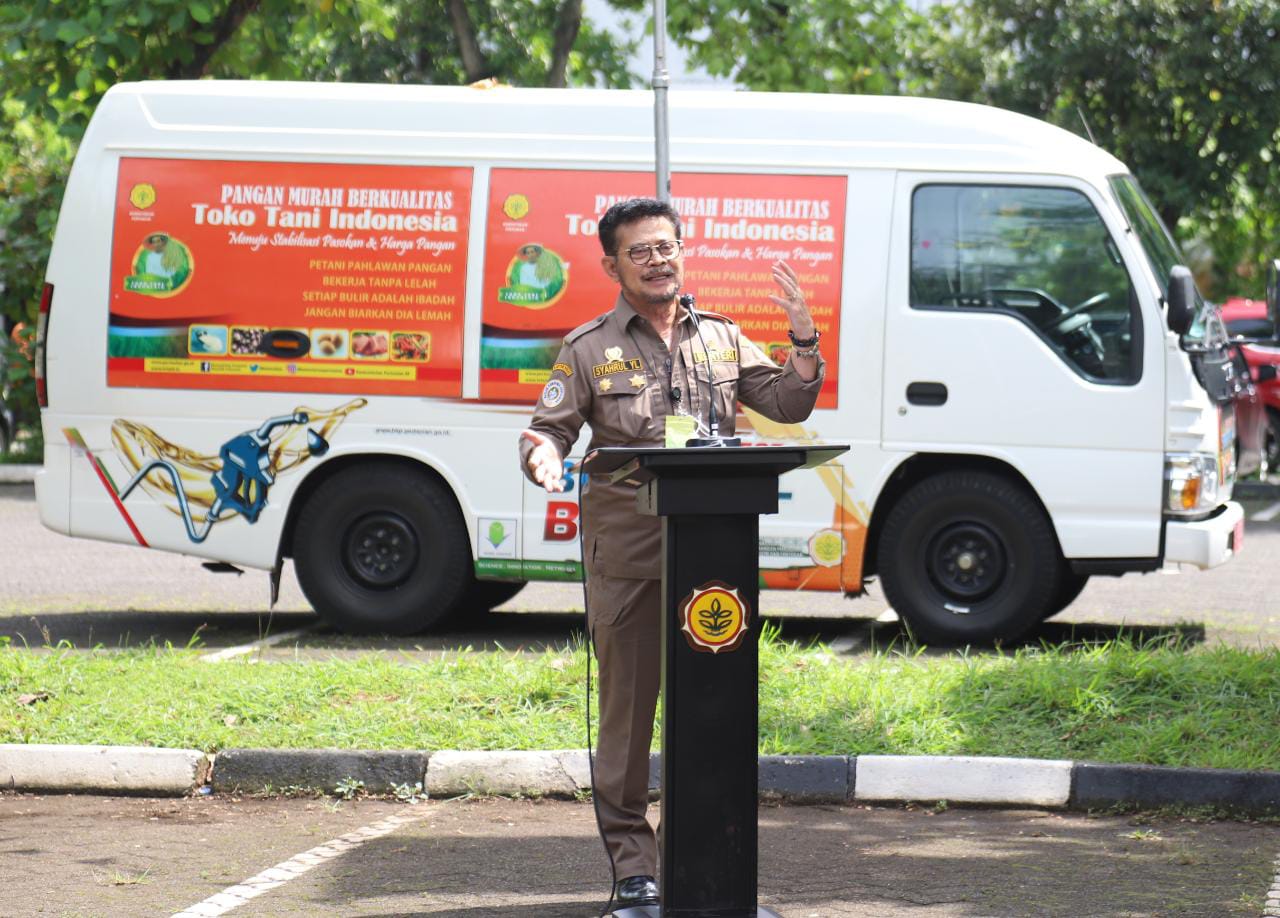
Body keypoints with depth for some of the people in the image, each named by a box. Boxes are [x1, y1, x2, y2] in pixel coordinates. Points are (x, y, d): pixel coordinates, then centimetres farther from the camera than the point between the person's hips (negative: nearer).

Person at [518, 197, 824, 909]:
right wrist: (544, 457, -19)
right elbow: (551, 429, 3)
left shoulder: (722, 338, 15)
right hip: (628, 555, -2)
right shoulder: (589, 349, 7)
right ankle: (632, 858, 7)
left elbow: (789, 405, 16)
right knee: (628, 703, 0)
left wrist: (805, 340, 2)